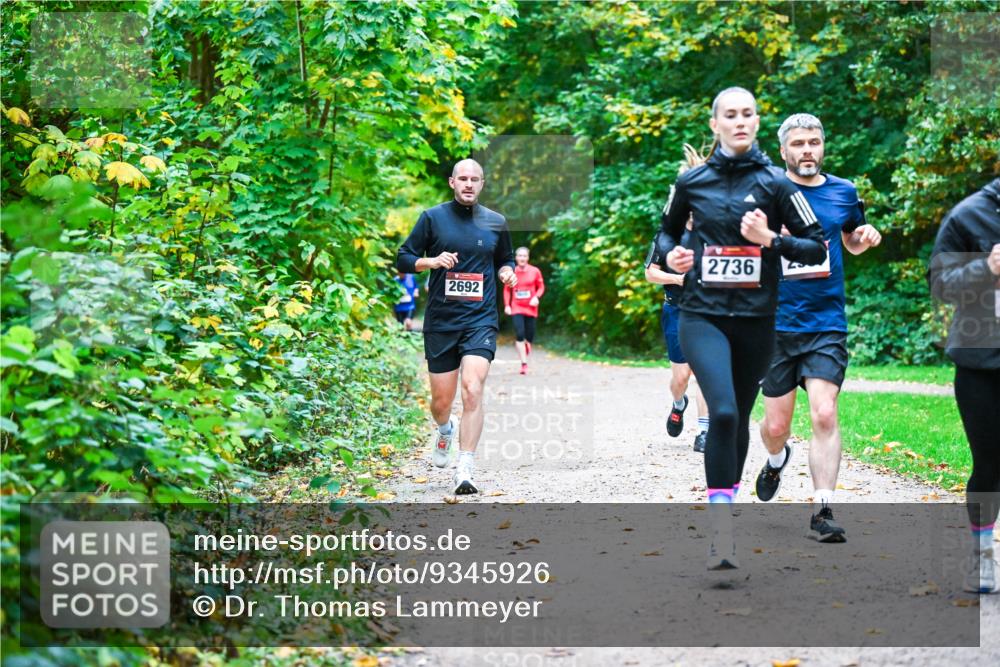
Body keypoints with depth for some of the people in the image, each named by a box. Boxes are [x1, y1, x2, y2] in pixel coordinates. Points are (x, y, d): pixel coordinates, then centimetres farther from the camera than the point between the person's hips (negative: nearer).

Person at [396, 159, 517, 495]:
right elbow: (402, 259, 5)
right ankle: (444, 430, 45)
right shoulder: (433, 218, 3)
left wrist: (507, 272, 2)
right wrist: (432, 261, -13)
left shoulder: (496, 223, 9)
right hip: (440, 322, 0)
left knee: (473, 390, -19)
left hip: (480, 320, 0)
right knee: (441, 401, 7)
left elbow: (505, 260, 25)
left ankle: (465, 472, -18)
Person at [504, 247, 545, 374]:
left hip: (531, 308, 1)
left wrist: (536, 297, -13)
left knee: (529, 337, 4)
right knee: (519, 334, -14)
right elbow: (507, 290, 7)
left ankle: (526, 345, 43)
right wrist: (507, 305, -1)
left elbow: (541, 287, 6)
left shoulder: (535, 271, -2)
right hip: (516, 308, -1)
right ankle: (524, 364, -11)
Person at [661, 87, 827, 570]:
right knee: (723, 412, -20)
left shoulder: (775, 182, 0)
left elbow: (817, 247, 2)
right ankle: (721, 531, -20)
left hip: (756, 318, 1)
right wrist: (673, 255, 0)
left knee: (739, 417, 13)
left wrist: (770, 239, -13)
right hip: (703, 316, -1)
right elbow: (669, 229, 21)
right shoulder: (691, 182, 4)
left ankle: (726, 502, 34)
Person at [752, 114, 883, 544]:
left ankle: (822, 513, -12)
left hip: (827, 323, 1)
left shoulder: (843, 192, 7)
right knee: (776, 424, 8)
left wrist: (865, 237, 1)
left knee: (824, 415, -14)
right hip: (776, 324, -1)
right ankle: (777, 459, 44)